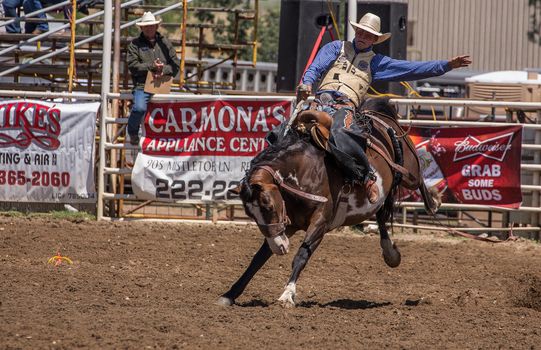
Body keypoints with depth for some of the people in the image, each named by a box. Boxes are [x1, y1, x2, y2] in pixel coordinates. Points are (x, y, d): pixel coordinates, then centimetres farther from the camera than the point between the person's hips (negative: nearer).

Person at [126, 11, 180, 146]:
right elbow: (133, 66, -5)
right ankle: (133, 134, 0)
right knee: (139, 108, -27)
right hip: (142, 86, -3)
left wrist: (163, 70, -9)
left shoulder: (165, 43, 16)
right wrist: (151, 67, -14)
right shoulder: (135, 44, 7)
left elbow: (175, 65, 11)